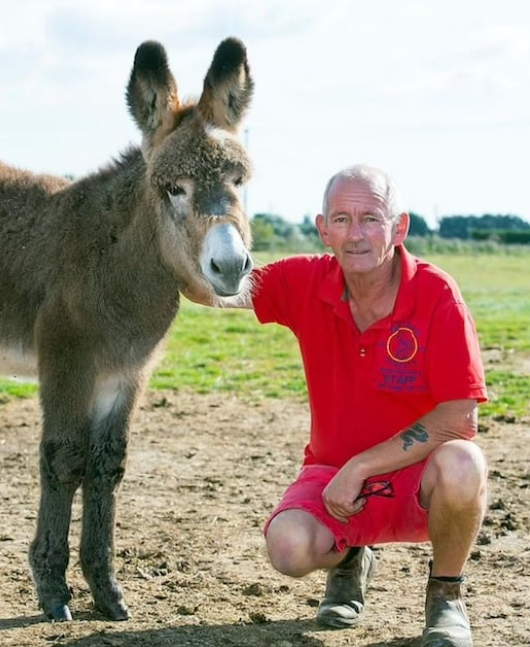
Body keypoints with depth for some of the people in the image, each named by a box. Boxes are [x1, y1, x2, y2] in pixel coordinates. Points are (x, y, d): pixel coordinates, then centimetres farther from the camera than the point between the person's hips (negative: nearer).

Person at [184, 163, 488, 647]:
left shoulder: (437, 294, -18)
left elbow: (460, 416, -21)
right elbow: (215, 288, -5)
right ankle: (349, 560, 13)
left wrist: (360, 467, -21)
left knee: (461, 466, -37)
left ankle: (446, 593, -4)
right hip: (334, 472, 2)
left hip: (419, 474, -2)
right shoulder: (307, 283, -7)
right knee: (289, 547, -28)